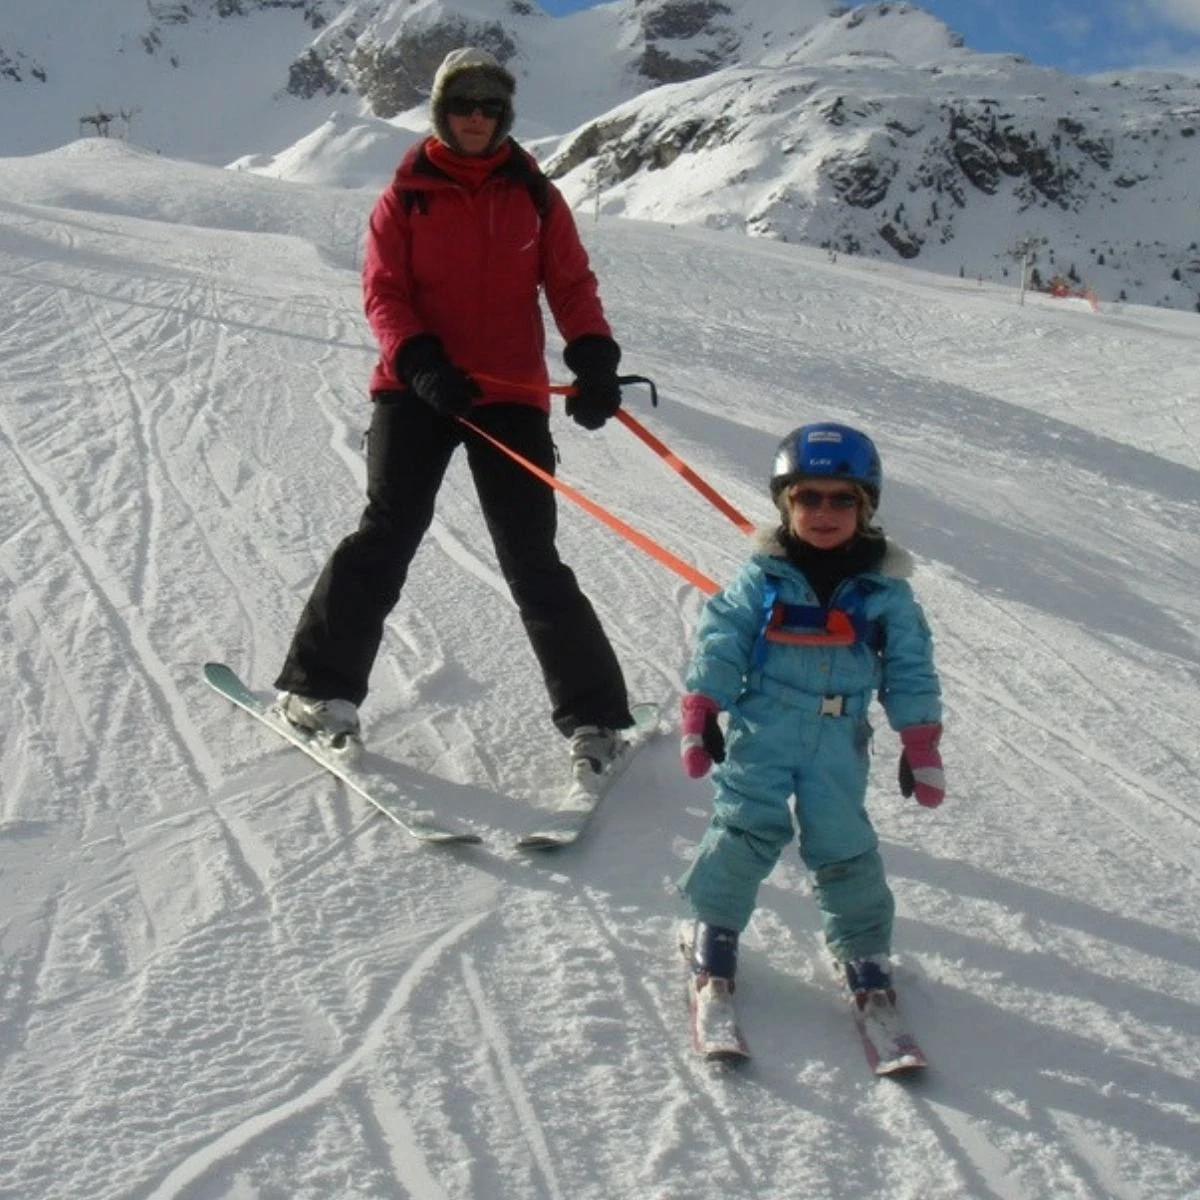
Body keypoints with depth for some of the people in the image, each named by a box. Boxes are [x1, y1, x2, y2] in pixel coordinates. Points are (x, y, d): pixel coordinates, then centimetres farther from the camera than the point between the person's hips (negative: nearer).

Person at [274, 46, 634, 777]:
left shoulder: (535, 197, 9)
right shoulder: (407, 197, 5)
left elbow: (572, 286, 5)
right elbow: (383, 291, 0)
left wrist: (595, 359, -13)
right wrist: (420, 361, -18)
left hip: (511, 397, 1)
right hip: (417, 390, 0)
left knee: (533, 560, -2)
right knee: (389, 532, -11)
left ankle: (595, 716, 4)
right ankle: (320, 685, 0)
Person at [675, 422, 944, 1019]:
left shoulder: (886, 590, 1)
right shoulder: (762, 577, -3)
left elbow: (911, 669, 5)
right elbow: (719, 641, -2)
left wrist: (920, 745, 2)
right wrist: (700, 715, -7)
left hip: (839, 741, 1)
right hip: (762, 729, -1)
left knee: (843, 845, 3)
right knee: (745, 829, -6)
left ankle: (863, 949, 21)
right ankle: (714, 927, 12)